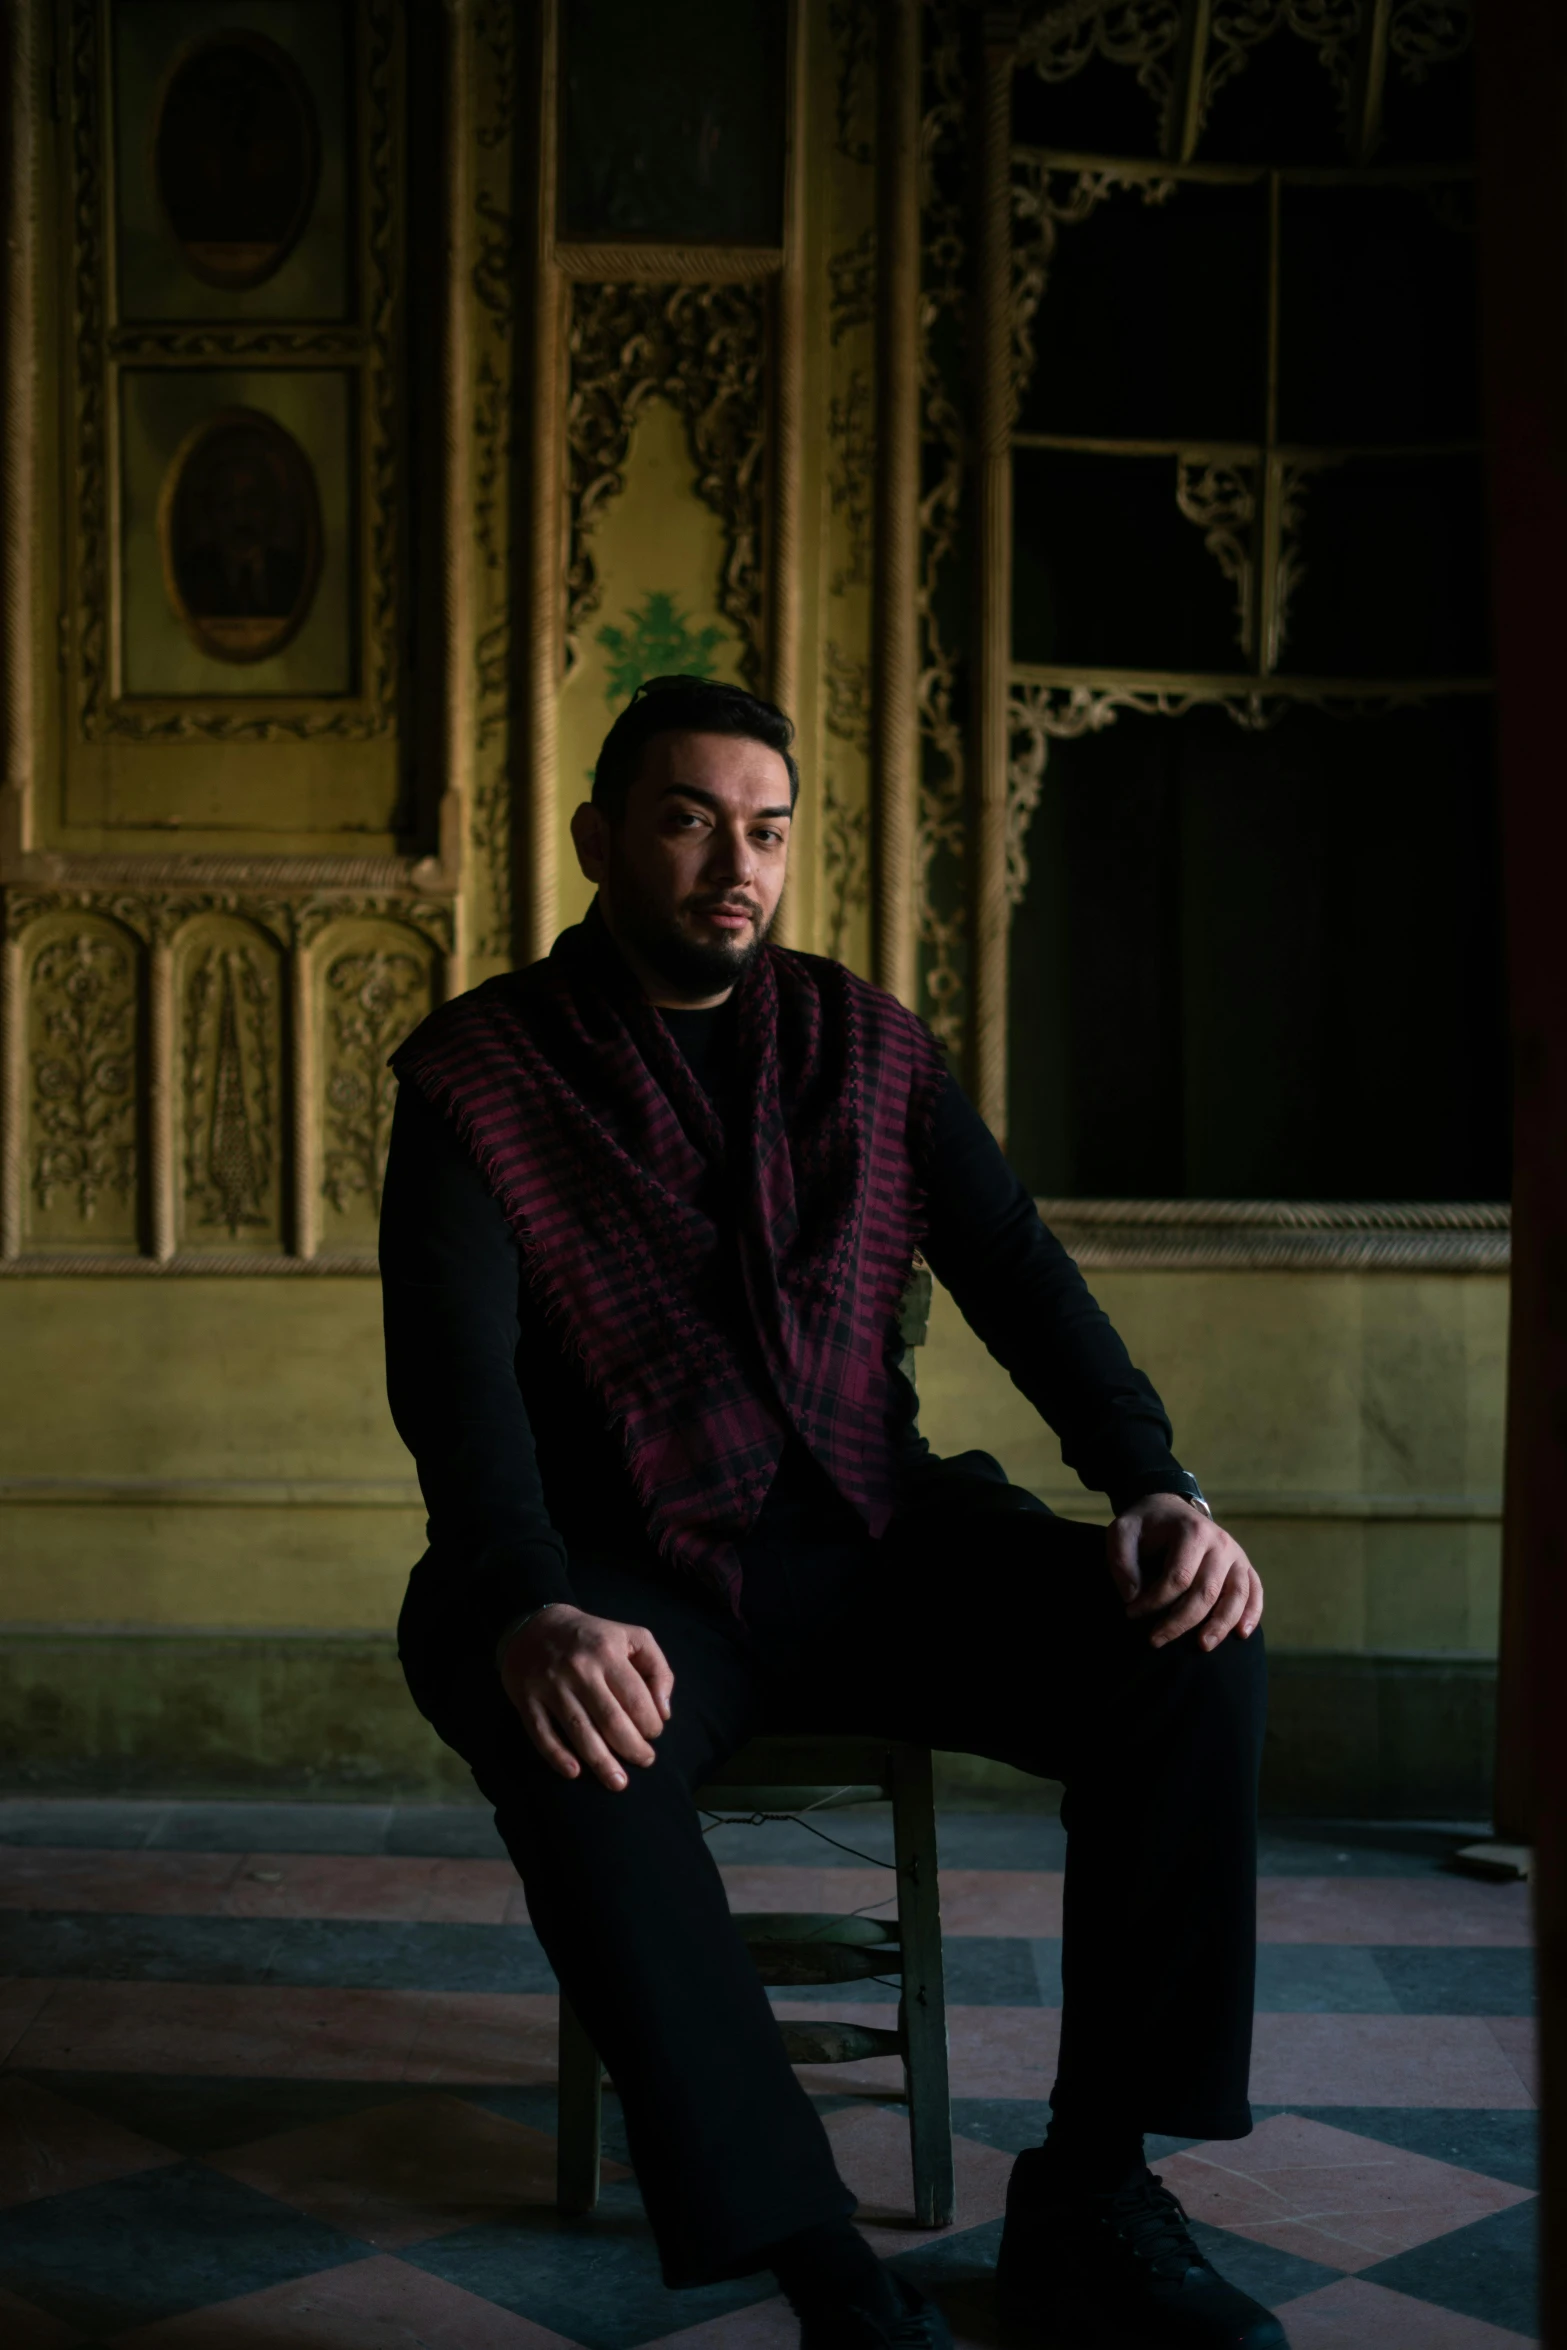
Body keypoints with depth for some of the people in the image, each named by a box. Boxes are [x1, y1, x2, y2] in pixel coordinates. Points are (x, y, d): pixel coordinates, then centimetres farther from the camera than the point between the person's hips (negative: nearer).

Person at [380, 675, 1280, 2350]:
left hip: (876, 1537, 4)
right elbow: (455, 1367, -15)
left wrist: (1154, 1486, -14)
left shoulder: (867, 1043, 11)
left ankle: (1086, 2199, -11)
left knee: (1192, 1642, -21)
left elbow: (1016, 1272, 5)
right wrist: (530, 1615, -34)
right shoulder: (477, 1074, -1)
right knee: (576, 1741, -38)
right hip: (636, 1568, -3)